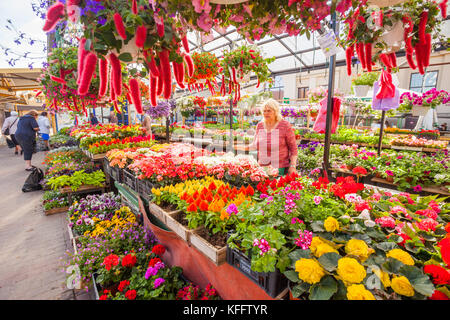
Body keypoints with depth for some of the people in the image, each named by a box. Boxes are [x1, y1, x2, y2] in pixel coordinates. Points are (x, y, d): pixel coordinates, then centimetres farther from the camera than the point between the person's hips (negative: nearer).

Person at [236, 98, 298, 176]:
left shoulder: (285, 125, -4)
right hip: (262, 167, 3)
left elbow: (293, 148, -2)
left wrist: (292, 166, -9)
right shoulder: (259, 125, 8)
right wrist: (244, 147, 2)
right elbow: (255, 145, 19)